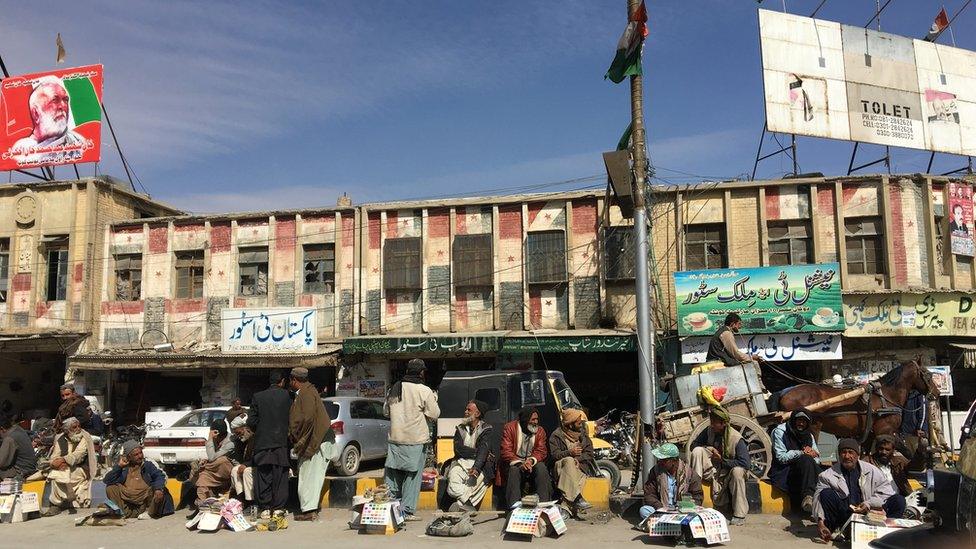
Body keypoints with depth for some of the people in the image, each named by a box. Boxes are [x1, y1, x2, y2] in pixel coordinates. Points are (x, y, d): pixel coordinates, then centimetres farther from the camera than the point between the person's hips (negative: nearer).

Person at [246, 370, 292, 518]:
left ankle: (265, 508, 10)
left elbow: (251, 421, 0)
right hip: (281, 442, -1)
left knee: (263, 477, 8)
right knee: (279, 477, 6)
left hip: (262, 443, 1)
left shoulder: (257, 397, 0)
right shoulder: (286, 395, -4)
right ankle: (278, 508, 7)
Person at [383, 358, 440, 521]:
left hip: (395, 438, 5)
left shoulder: (394, 388, 5)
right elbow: (434, 414, -6)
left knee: (393, 474, 11)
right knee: (413, 475, 4)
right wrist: (434, 400, 9)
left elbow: (386, 411, 14)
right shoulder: (424, 391, -10)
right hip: (416, 440, -4)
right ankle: (407, 511, 5)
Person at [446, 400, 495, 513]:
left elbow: (483, 450, -13)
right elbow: (458, 448, 1)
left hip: (479, 464, -3)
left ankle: (460, 505, -19)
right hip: (461, 463, 3)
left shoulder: (486, 429, 4)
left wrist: (476, 468, -30)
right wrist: (477, 452, -10)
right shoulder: (460, 429, 17)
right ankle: (470, 506, -21)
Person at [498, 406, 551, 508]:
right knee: (514, 470, -34)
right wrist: (519, 464, -28)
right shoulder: (509, 427, -5)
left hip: (532, 463, 2)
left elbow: (541, 451, -3)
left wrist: (531, 460, -25)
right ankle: (513, 506, -36)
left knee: (541, 468, -29)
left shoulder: (540, 431, 6)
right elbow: (506, 451, -13)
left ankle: (544, 503, -28)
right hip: (514, 463, -2)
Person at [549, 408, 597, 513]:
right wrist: (570, 452, -24)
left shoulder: (582, 433, 16)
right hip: (561, 465, -3)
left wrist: (578, 459, -13)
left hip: (580, 465, 3)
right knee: (569, 461, -37)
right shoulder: (556, 435, 2)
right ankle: (577, 498, -48)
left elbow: (589, 453, 7)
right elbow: (554, 455, -9)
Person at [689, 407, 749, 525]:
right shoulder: (709, 431, -4)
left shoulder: (736, 439, -17)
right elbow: (694, 444, 6)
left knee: (737, 471, -37)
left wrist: (722, 460, -21)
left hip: (728, 474, -3)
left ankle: (739, 515, -27)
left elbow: (745, 464, -22)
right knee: (697, 451, -19)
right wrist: (708, 448, -14)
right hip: (713, 470, 3)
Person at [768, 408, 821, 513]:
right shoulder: (780, 431, -1)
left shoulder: (809, 435, 17)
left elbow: (817, 459, 11)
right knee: (806, 459, -33)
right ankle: (807, 496, -41)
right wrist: (801, 453, -16)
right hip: (783, 472, -5)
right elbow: (781, 457, -11)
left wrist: (812, 453, -12)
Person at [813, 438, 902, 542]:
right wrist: (820, 521, -23)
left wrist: (869, 503, -12)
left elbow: (886, 491, 4)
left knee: (899, 501, -15)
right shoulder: (828, 475, 4)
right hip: (844, 516, -1)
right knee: (826, 494, -25)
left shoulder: (871, 470, 12)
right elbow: (818, 498, -6)